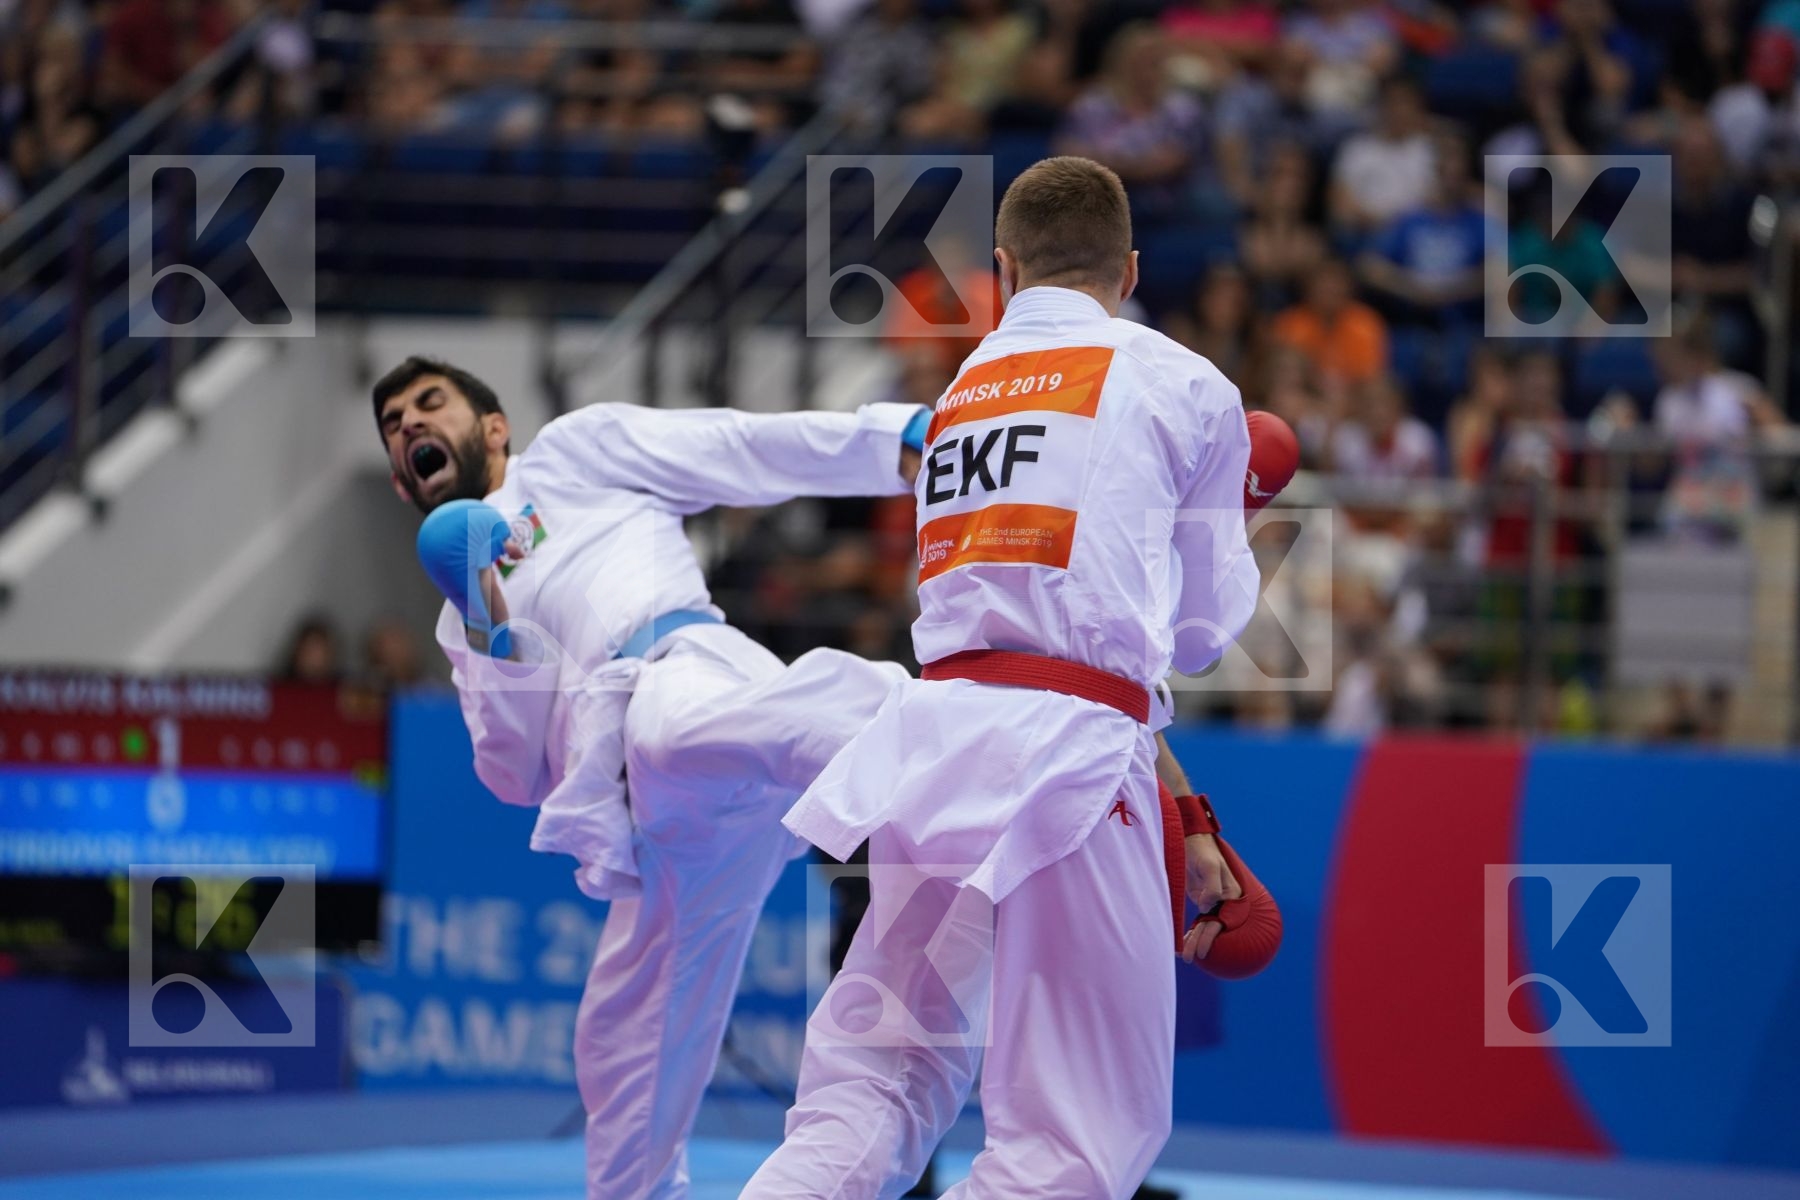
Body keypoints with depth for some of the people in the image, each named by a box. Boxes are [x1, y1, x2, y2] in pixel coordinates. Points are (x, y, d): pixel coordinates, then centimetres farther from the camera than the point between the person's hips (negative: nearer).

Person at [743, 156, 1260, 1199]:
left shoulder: (962, 396, 22)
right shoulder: (1182, 385, 7)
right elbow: (1200, 630, 14)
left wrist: (1177, 823, 28)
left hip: (931, 734, 5)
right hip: (1063, 759, -5)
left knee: (870, 1095, 13)